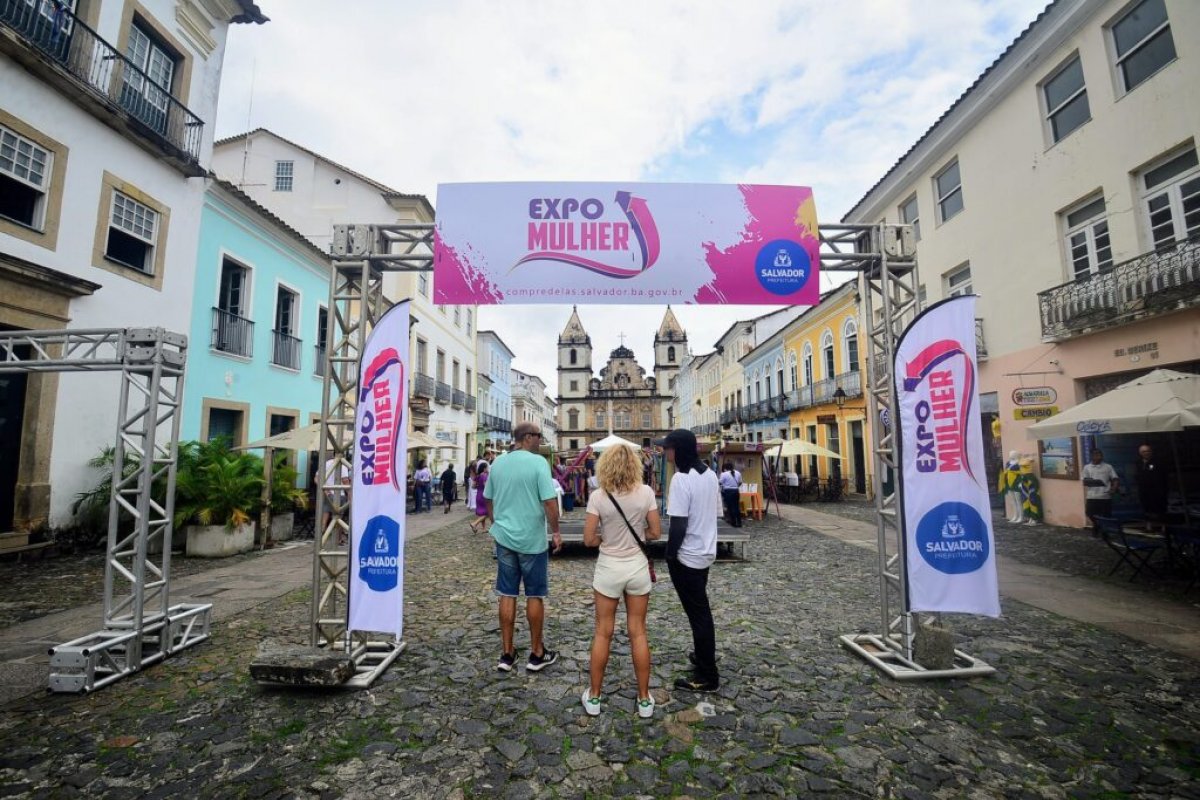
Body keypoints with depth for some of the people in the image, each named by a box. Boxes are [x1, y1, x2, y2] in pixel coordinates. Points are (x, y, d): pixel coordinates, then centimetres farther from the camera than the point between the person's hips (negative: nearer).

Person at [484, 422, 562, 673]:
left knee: (507, 595, 12)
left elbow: (488, 501, 12)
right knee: (535, 596, 8)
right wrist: (556, 532, -5)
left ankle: (507, 653, 20)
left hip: (504, 538, 5)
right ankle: (537, 654, 20)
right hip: (532, 539, -5)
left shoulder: (497, 463, 4)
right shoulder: (538, 462, -15)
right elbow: (550, 502, -18)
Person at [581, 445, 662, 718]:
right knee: (638, 632, 14)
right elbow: (656, 532, -3)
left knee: (603, 633, 14)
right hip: (638, 567, 2)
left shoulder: (598, 496, -14)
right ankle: (644, 700, 26)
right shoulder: (646, 492, -10)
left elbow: (588, 539, -12)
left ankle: (593, 697, 28)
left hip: (608, 568, -1)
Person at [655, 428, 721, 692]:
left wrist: (670, 554, -11)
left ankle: (707, 676, 16)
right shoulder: (710, 474, 4)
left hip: (687, 555, -8)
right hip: (706, 551, 8)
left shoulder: (681, 479, -23)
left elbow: (678, 524, -23)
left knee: (697, 613, 3)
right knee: (702, 610, 23)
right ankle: (705, 655, 40)